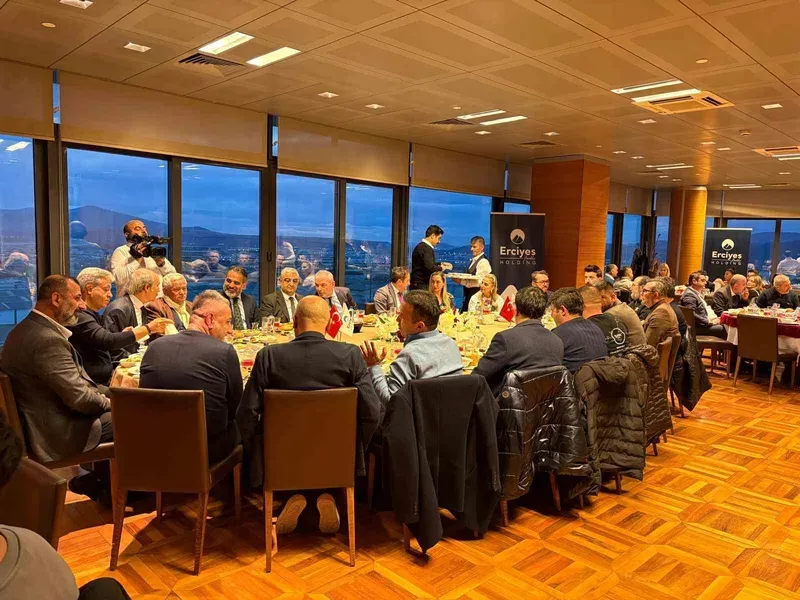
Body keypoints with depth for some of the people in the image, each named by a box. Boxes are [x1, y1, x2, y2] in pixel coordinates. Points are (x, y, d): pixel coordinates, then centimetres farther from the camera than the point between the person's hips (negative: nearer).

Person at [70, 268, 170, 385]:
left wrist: (122, 336, 4)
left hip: (105, 379, 10)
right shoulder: (80, 317, -15)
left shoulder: (90, 315, 17)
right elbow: (108, 341, -26)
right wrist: (148, 328, -23)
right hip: (96, 384, -10)